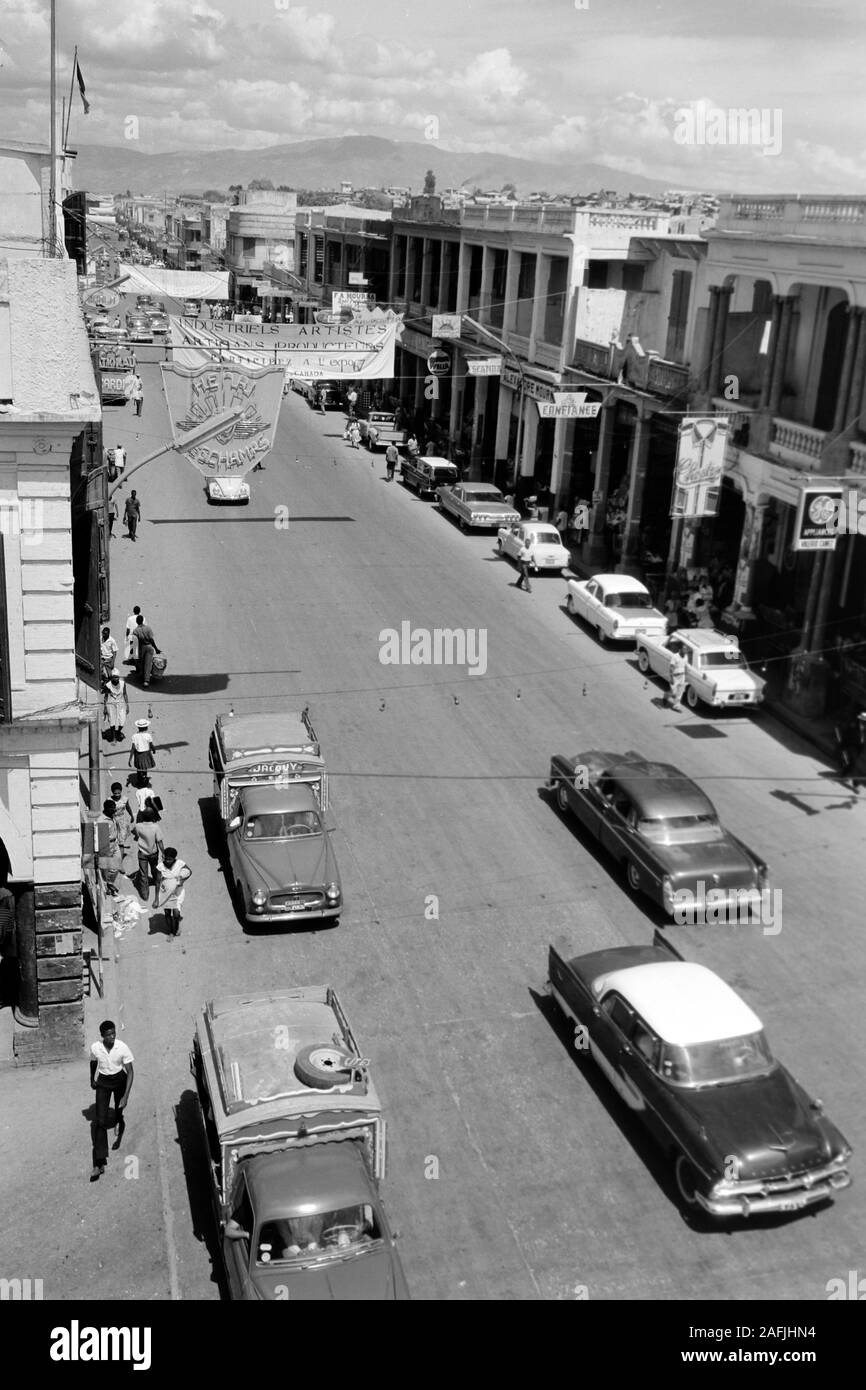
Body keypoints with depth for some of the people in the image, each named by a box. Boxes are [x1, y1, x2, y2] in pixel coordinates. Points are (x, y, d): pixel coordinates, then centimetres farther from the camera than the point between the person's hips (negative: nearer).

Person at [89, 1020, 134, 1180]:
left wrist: (126, 1096, -22)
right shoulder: (95, 1048, -18)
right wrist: (92, 1080, 21)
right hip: (103, 1083, 0)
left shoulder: (122, 1048, -23)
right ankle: (99, 1163, -10)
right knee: (100, 1121, -9)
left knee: (119, 1114, 13)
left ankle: (120, 1134, 51)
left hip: (120, 1080, 0)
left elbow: (130, 1072, -17)